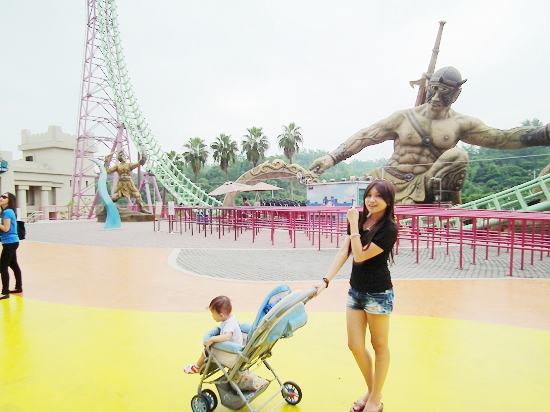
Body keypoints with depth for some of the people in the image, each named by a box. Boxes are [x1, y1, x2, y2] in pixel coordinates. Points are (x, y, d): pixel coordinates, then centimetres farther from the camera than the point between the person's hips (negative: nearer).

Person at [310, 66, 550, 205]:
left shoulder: (459, 124, 6)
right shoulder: (404, 117, 1)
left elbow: (500, 138, 2)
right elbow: (366, 136, -2)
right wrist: (332, 158, -8)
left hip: (424, 187, 0)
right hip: (391, 180, 1)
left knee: (457, 156, -26)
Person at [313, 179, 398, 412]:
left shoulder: (389, 228, -16)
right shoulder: (360, 219, 1)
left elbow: (360, 255, -21)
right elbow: (344, 251, -4)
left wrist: (354, 225, -21)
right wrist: (326, 280, -13)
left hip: (378, 294, -6)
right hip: (355, 291, 6)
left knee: (379, 346, 13)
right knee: (355, 346, 12)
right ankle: (371, 391, 37)